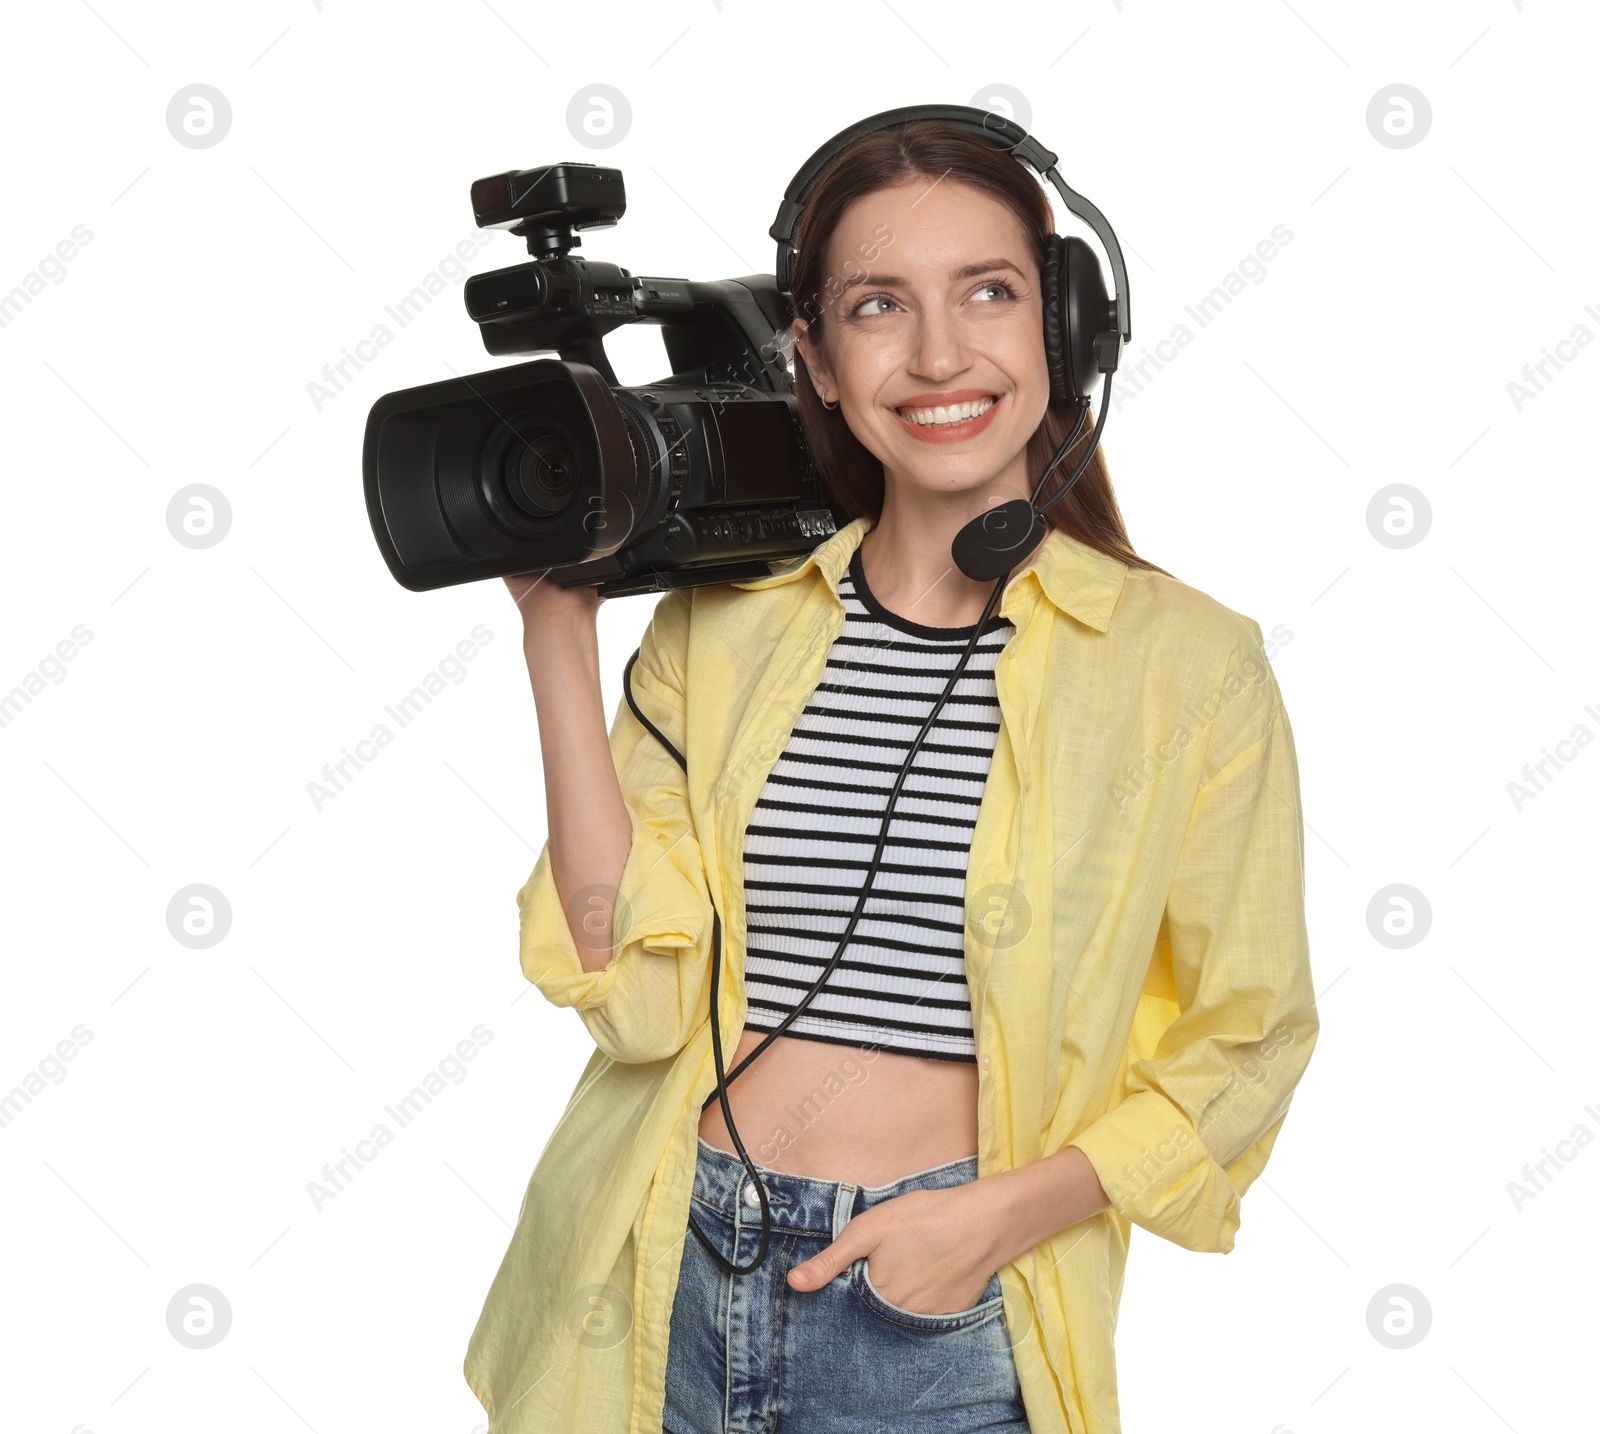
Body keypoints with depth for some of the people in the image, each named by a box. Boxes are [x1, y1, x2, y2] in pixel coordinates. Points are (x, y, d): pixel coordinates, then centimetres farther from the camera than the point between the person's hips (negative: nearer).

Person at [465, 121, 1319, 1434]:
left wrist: (1007, 1213, -14)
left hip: (947, 1326, -2)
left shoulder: (1188, 662, -8)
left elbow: (1241, 1044, -1)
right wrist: (560, 628, -10)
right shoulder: (718, 626, -1)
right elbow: (637, 991, -9)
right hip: (666, 1291, 3)